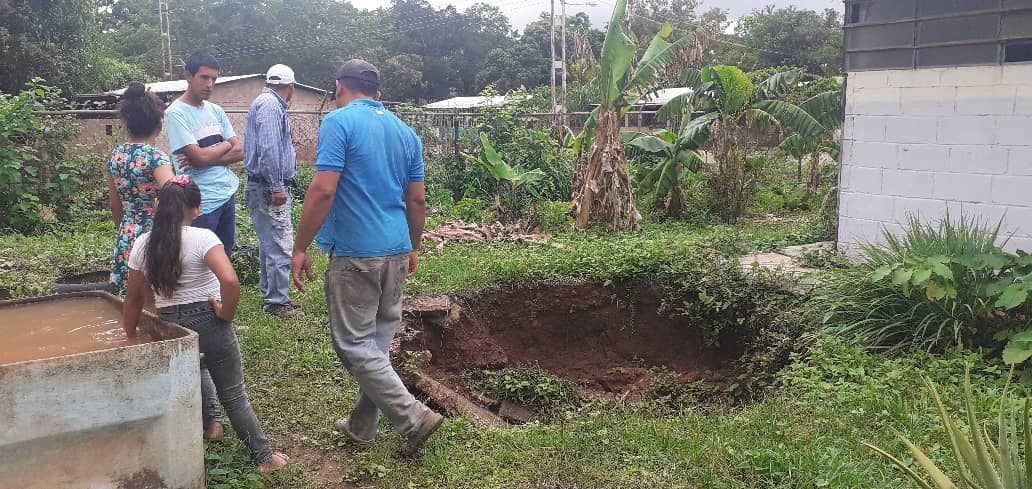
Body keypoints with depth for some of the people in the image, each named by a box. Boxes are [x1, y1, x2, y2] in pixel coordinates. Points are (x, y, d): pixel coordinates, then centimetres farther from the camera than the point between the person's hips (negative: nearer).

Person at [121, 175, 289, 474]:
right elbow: (230, 281, -28)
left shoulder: (143, 244, 1)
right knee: (234, 395, 8)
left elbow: (134, 298, 10)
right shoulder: (203, 238, -13)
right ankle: (264, 457, 16)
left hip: (169, 327, 3)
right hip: (209, 322, -3)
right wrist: (226, 313, -12)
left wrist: (130, 338, 21)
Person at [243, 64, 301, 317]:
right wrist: (277, 187, -21)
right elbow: (268, 149, -22)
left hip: (265, 188, 11)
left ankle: (269, 295, 25)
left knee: (269, 244, 16)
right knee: (280, 246, -8)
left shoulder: (267, 103, 20)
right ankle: (277, 301, -3)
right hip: (269, 188, -11)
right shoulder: (270, 105, -13)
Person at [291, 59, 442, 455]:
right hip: (396, 251, 7)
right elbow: (417, 200, 14)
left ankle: (413, 418, -2)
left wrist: (300, 248, -11)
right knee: (377, 341, 14)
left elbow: (323, 190, -18)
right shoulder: (405, 132, 11)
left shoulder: (339, 122, -8)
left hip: (356, 254, -7)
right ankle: (361, 427, 25)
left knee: (354, 345, 1)